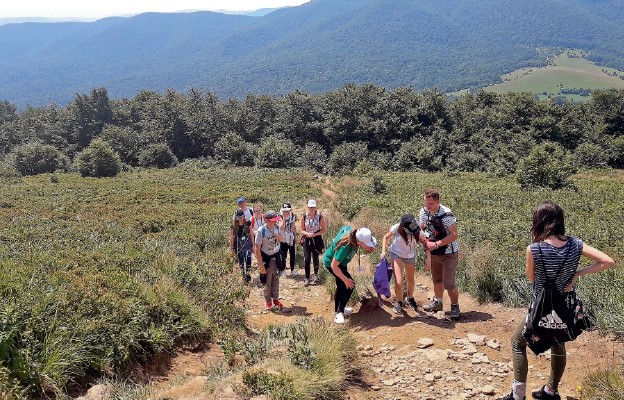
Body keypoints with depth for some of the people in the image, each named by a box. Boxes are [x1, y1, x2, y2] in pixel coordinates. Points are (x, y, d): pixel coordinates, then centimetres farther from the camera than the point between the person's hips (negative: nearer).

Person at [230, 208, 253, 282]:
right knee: (241, 262, 11)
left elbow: (251, 234, 1)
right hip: (239, 246, 0)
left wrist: (253, 245, 5)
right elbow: (232, 237, -2)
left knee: (248, 261, -4)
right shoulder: (234, 226, -9)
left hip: (248, 245, 0)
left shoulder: (248, 223, -8)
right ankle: (243, 275, 30)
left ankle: (248, 274, 19)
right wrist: (231, 249, 1)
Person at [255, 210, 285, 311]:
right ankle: (268, 301, 24)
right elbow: (257, 249, -21)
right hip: (266, 258, -5)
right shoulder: (261, 231, -24)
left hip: (276, 256, 5)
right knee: (267, 281, 7)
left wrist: (279, 237, -15)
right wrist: (261, 265, -21)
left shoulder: (276, 227, -8)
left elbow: (282, 239, 11)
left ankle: (275, 299, 30)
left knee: (276, 279, 15)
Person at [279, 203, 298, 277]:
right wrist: (284, 218, -30)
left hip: (291, 238, 4)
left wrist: (295, 236, 14)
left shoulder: (292, 216, 1)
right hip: (283, 238, -4)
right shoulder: (281, 217, -14)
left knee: (292, 254, 10)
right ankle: (282, 270, 14)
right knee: (283, 255, -1)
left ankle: (292, 270, 22)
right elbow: (281, 227, -27)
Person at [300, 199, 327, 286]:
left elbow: (324, 230, -3)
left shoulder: (320, 217, -9)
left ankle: (316, 274, 32)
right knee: (307, 259, -6)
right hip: (307, 240, 1)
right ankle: (307, 278, 3)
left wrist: (315, 234, -16)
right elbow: (302, 230, 5)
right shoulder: (304, 217, -3)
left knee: (315, 258, 6)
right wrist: (307, 233, -16)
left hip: (317, 240, -1)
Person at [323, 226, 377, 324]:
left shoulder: (352, 233, -25)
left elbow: (345, 227, 1)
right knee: (350, 285, -13)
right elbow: (334, 266, -37)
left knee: (341, 286, 19)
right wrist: (346, 279, -28)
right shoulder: (344, 247, -43)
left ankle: (337, 309, 36)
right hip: (331, 263, -8)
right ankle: (339, 313, -5)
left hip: (340, 260, 8)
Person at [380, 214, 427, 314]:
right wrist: (383, 251, -21)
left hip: (410, 256, 2)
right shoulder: (396, 228, -28)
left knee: (410, 279, 21)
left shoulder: (417, 231, -26)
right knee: (398, 282, -13)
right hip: (396, 254, -2)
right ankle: (399, 303, 13)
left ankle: (410, 299, 49)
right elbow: (386, 237, -10)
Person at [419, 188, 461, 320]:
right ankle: (438, 302, 40)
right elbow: (421, 229, 9)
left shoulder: (446, 214, -25)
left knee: (449, 284, -7)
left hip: (448, 254, -6)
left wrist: (436, 244, -28)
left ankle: (455, 307, 12)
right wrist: (426, 242, -10)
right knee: (437, 280, 22)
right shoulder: (423, 212, -7)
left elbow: (454, 235, -24)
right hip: (433, 253, 6)